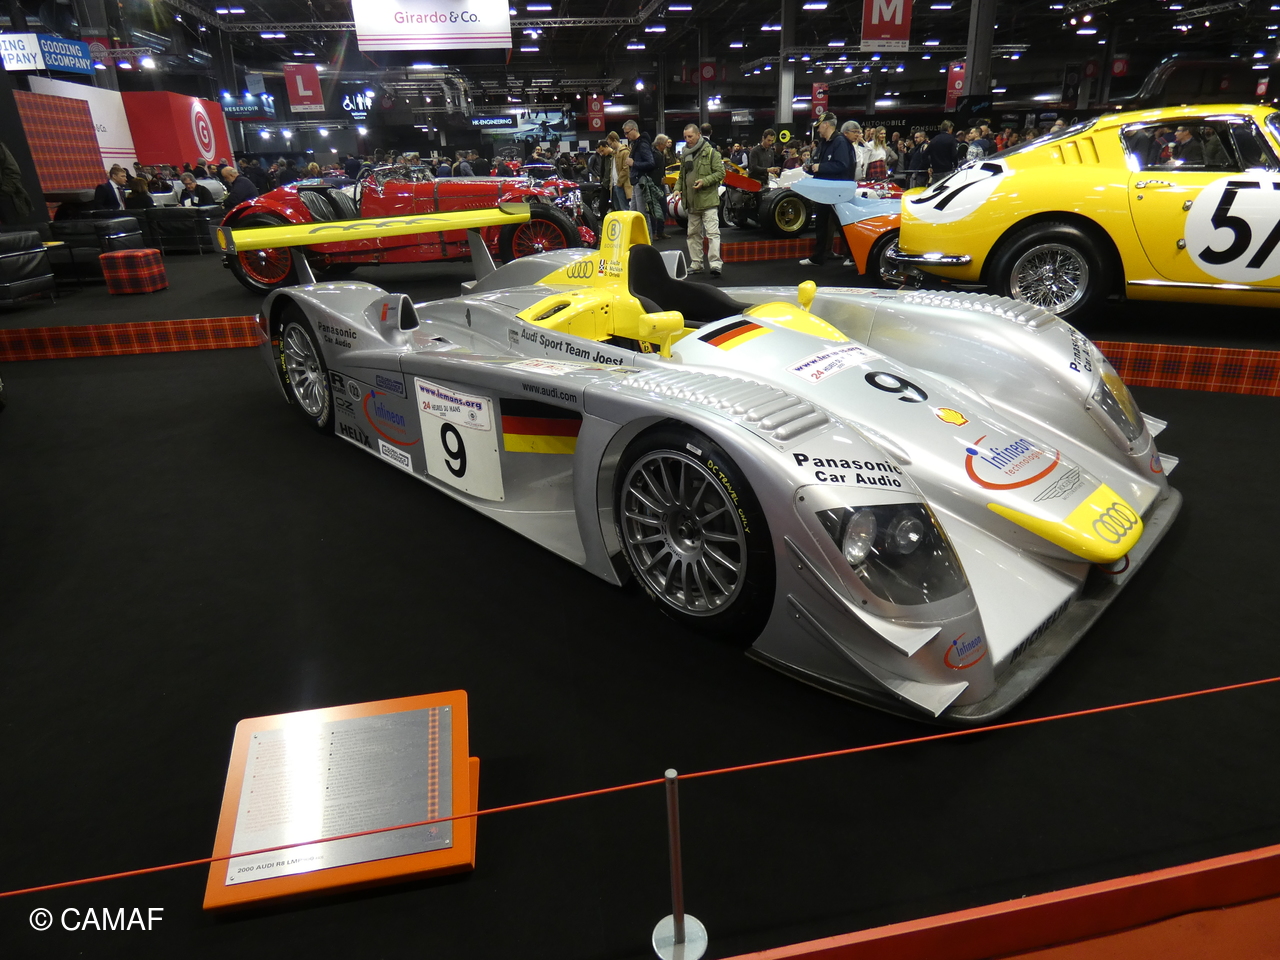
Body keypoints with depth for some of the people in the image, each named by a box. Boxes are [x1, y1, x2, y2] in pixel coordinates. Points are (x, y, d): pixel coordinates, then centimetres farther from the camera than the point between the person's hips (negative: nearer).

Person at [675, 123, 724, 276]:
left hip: (708, 200, -7)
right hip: (692, 202, 7)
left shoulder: (711, 152, -5)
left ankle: (715, 264, -15)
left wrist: (705, 181, -20)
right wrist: (677, 188, 6)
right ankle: (696, 264, 19)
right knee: (693, 233, 11)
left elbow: (720, 173, -8)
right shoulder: (685, 155, 15)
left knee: (712, 233, -11)